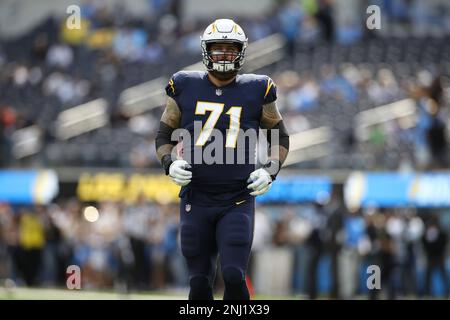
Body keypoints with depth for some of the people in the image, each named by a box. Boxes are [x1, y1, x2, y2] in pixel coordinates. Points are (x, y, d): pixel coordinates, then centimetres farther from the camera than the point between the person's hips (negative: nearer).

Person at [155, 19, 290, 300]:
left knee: (234, 276, -15)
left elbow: (280, 137, 14)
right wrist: (170, 163, -5)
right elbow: (165, 136, 14)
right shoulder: (185, 88, 4)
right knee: (199, 283, 5)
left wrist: (270, 171, -2)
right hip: (196, 200, 2)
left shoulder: (256, 91, 2)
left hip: (238, 201, -1)